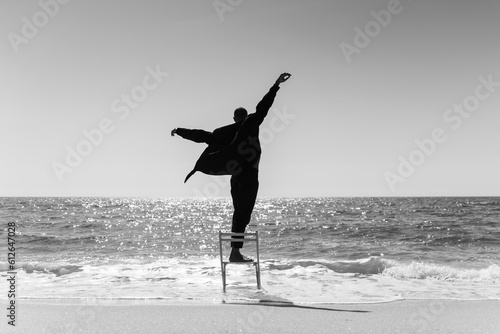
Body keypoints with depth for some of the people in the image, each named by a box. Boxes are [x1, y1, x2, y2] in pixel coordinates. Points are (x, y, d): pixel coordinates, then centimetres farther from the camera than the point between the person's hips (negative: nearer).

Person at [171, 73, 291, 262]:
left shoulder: (222, 133, 12)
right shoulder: (251, 124, -1)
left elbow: (199, 135, 18)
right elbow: (262, 108, -10)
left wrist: (179, 131, 32)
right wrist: (276, 86, -11)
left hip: (236, 177, 6)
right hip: (249, 176, -6)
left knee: (239, 214, 12)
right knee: (242, 215, -6)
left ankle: (235, 252, 13)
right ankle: (235, 252, -9)